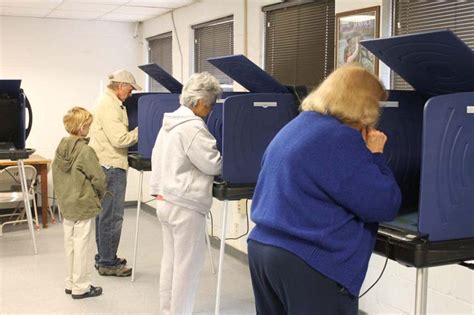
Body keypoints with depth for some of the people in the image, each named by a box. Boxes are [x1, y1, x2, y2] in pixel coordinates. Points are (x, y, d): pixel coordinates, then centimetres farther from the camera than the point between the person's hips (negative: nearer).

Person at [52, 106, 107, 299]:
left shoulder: (61, 148, 2)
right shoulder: (85, 151, -20)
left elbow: (55, 174, 10)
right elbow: (98, 179, -18)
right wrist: (99, 195, 1)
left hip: (66, 205, 8)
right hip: (84, 206, -8)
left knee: (70, 244, 17)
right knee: (82, 246, 2)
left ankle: (71, 283, 29)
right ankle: (81, 287, 11)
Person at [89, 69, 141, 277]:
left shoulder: (108, 102, 18)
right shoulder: (109, 105, -16)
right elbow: (120, 139, -21)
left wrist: (136, 131, 10)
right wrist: (141, 131, -9)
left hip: (106, 165, 11)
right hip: (110, 166, -11)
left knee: (105, 214, 16)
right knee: (112, 216, -5)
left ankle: (104, 259, 26)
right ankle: (108, 263, 1)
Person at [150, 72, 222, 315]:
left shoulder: (170, 122, 12)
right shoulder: (193, 127, -18)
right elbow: (213, 165, -15)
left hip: (165, 200, 10)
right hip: (185, 205, -10)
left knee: (170, 260, 17)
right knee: (187, 265, 1)